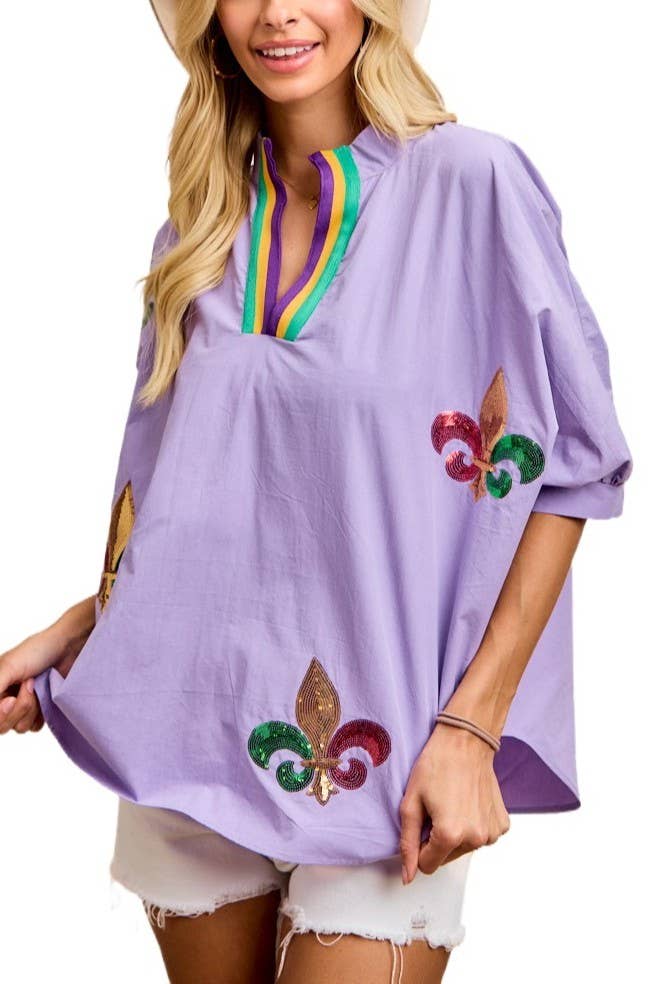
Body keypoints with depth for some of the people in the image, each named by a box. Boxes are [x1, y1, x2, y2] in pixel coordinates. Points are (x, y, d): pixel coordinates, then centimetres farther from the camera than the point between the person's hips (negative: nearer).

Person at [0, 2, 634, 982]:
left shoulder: (473, 182, -8)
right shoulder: (202, 228, 8)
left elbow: (572, 468, -8)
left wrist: (471, 724, -14)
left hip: (385, 748, -4)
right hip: (196, 722, 5)